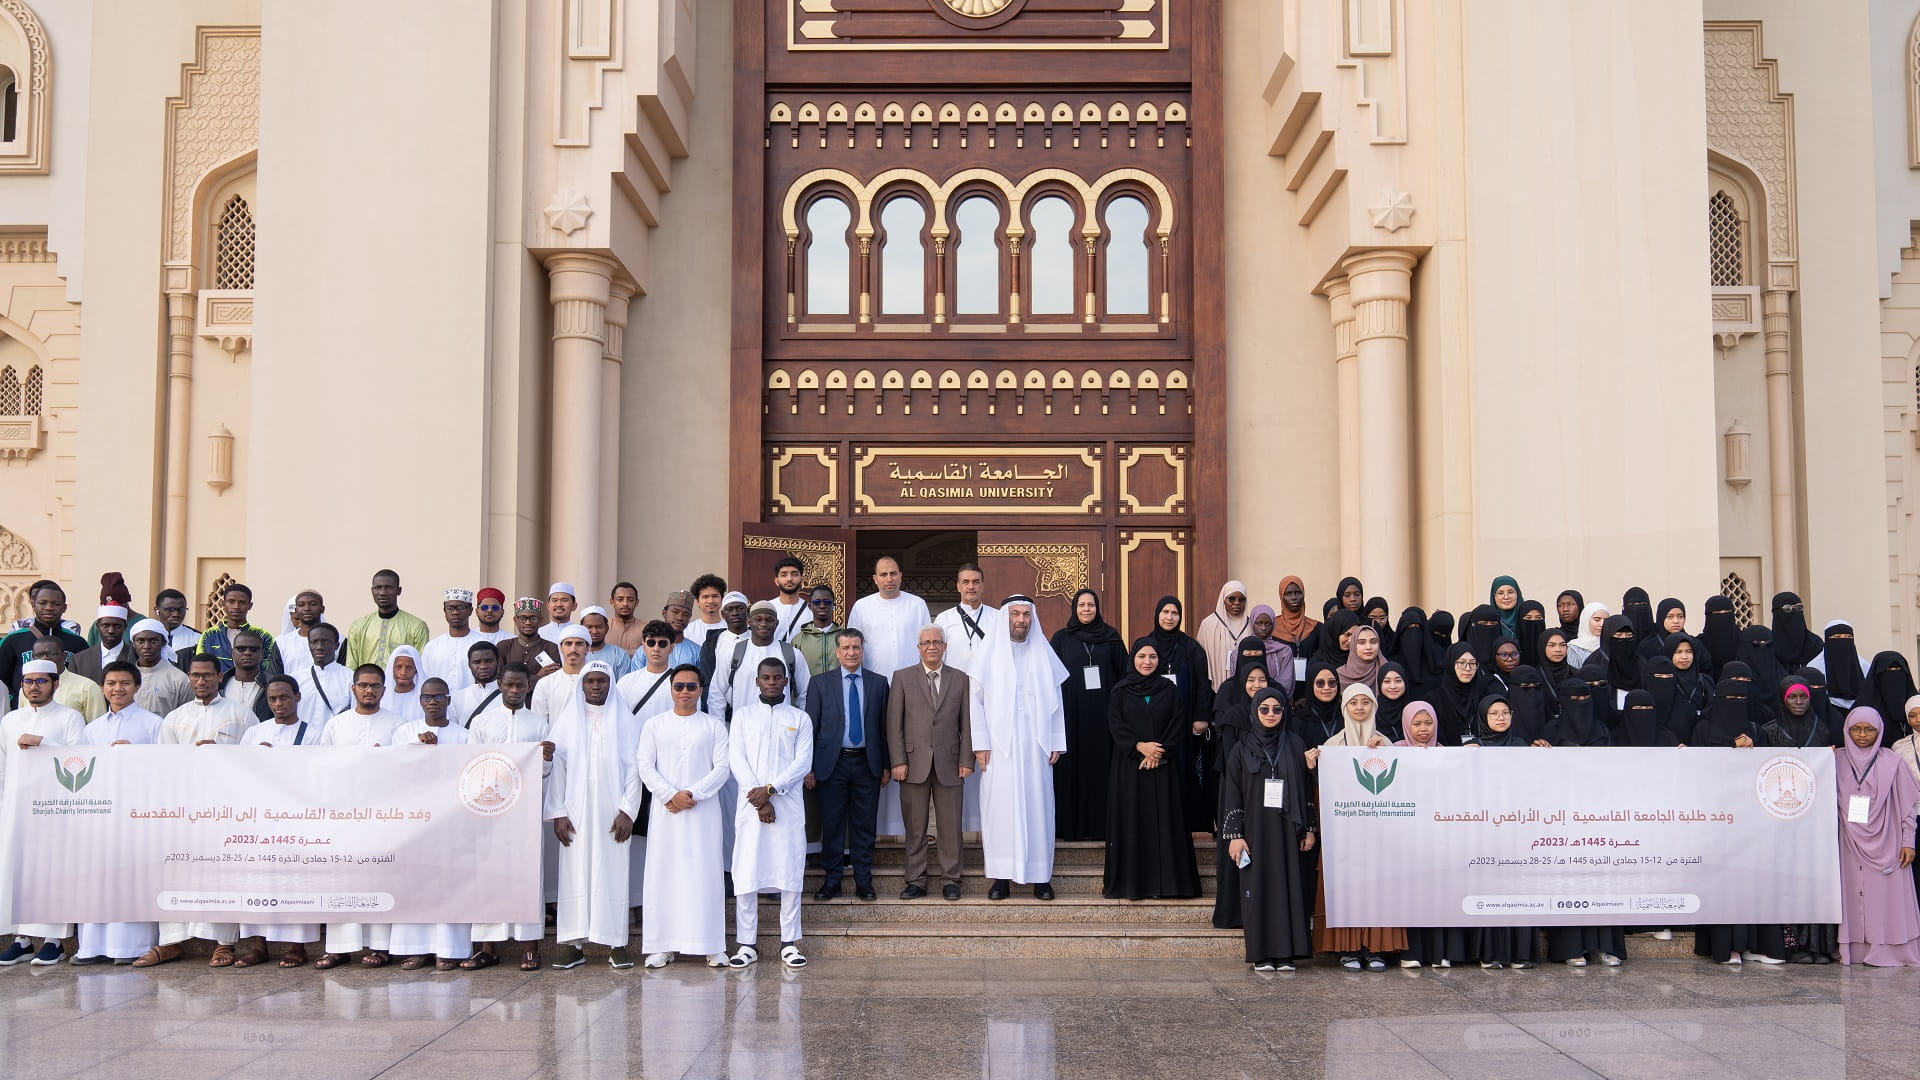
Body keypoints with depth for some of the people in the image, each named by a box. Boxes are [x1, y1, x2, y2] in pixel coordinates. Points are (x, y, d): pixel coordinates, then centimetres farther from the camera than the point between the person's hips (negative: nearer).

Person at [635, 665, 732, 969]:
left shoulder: (714, 725, 9)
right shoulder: (654, 725, 11)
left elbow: (722, 767, 1)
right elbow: (645, 766, 3)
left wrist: (693, 794, -12)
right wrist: (670, 796, -11)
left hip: (704, 809, -1)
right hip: (665, 809, 1)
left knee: (706, 873, -3)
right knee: (663, 873, -1)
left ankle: (712, 946, -1)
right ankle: (662, 946, 3)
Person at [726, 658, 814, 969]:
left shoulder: (800, 719, 11)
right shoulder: (743, 714, 11)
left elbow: (803, 762, 0)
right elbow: (736, 759, 1)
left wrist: (770, 789, -12)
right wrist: (757, 798, -9)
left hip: (788, 805, 0)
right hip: (750, 804, 0)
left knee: (790, 872, -1)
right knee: (746, 874, -2)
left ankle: (789, 942, 5)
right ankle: (747, 943, 4)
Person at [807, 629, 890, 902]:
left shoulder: (879, 683, 7)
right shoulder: (821, 684, 4)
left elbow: (884, 725, 7)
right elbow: (811, 726, 3)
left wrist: (887, 765, 5)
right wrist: (809, 767, -2)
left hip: (867, 762, 1)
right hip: (832, 762, -1)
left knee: (865, 825, 5)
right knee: (832, 824, 3)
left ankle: (863, 881, 13)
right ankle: (832, 880, 13)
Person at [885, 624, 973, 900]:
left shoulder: (960, 679, 10)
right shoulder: (902, 678, 7)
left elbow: (966, 722, 7)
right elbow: (894, 723, 2)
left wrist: (966, 760, -1)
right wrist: (898, 762, -5)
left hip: (949, 764, 1)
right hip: (914, 764, -1)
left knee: (951, 826, 3)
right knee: (914, 827, 3)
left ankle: (950, 880, 12)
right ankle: (915, 881, 11)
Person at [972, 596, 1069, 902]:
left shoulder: (1043, 654, 10)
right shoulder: (990, 653, 4)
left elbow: (1055, 701, 9)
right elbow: (976, 700, 1)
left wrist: (1056, 743, 3)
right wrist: (980, 744, -6)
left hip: (1035, 745, 1)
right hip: (999, 746, -1)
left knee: (1038, 805, 1)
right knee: (1000, 806, -2)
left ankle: (1040, 877, 7)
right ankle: (1002, 877, 4)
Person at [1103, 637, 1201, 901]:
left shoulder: (1169, 689, 8)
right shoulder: (1120, 691, 6)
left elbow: (1178, 725, 1)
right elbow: (1116, 725, -3)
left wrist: (1160, 750, -12)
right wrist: (1139, 746, -16)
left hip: (1163, 766, 1)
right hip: (1129, 766, 0)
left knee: (1164, 818, -2)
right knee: (1132, 819, -1)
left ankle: (1166, 881, 2)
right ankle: (1131, 881, 2)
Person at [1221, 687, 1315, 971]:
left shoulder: (1295, 747, 7)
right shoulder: (1242, 749, 3)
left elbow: (1306, 790, 9)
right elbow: (1232, 794, 0)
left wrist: (1308, 829, 3)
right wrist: (1235, 834, -7)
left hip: (1286, 830, 1)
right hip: (1255, 828, -1)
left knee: (1288, 887, 0)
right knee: (1258, 887, -2)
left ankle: (1285, 953, 6)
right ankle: (1262, 954, 3)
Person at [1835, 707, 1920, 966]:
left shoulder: (1892, 763, 2)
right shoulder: (1838, 761, 7)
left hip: (1884, 844, -2)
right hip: (1851, 845, 2)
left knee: (1886, 897, -4)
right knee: (1853, 896, 0)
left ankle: (1887, 951, 0)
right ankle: (1855, 950, 3)